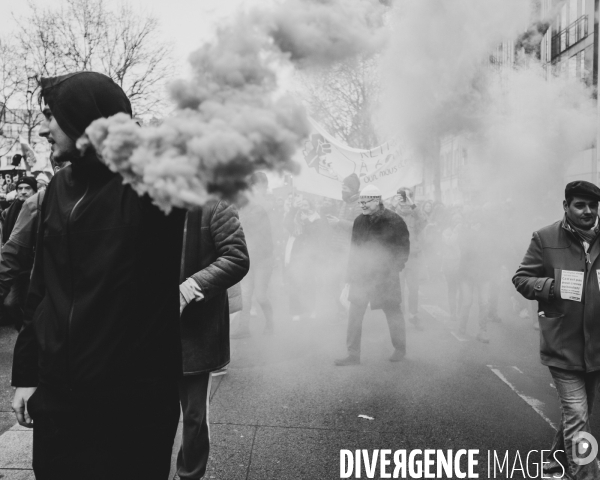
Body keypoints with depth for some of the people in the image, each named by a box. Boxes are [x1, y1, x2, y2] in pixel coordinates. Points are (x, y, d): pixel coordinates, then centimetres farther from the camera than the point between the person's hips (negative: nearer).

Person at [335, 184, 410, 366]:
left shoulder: (394, 221, -8)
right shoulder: (359, 221, 8)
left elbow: (404, 248, -5)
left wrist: (395, 269, -11)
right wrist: (352, 271, 8)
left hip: (385, 276, -4)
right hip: (361, 275, 5)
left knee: (393, 313, 9)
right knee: (355, 315, 0)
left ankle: (400, 349, 29)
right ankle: (353, 354, 8)